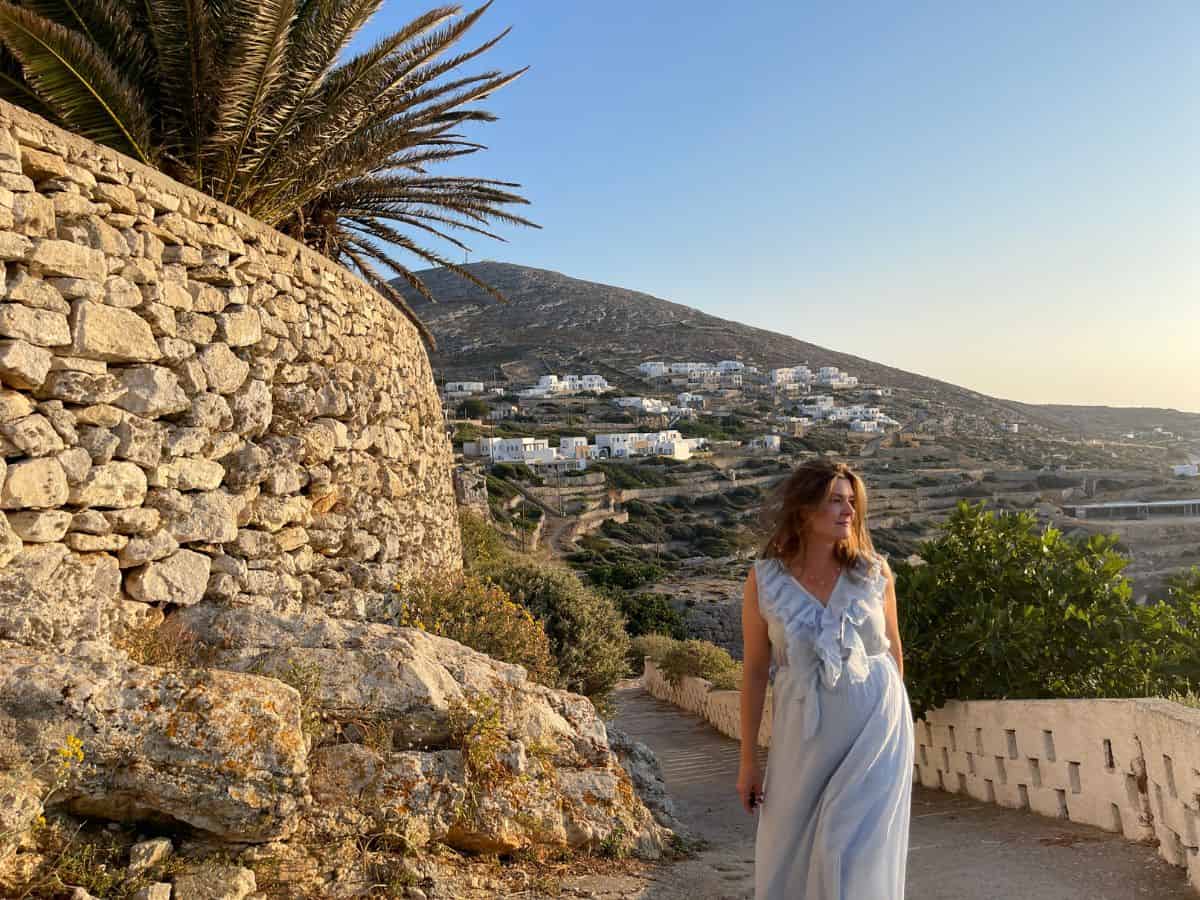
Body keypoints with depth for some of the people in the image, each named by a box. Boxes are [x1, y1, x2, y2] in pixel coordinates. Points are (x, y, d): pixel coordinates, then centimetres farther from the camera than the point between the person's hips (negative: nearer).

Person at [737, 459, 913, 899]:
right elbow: (755, 670, -2)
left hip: (874, 727, 0)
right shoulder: (764, 580, -8)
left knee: (854, 851, 1)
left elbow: (894, 650, 8)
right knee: (790, 853, 12)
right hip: (806, 733, 0)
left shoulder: (873, 572, -5)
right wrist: (748, 759, 1)